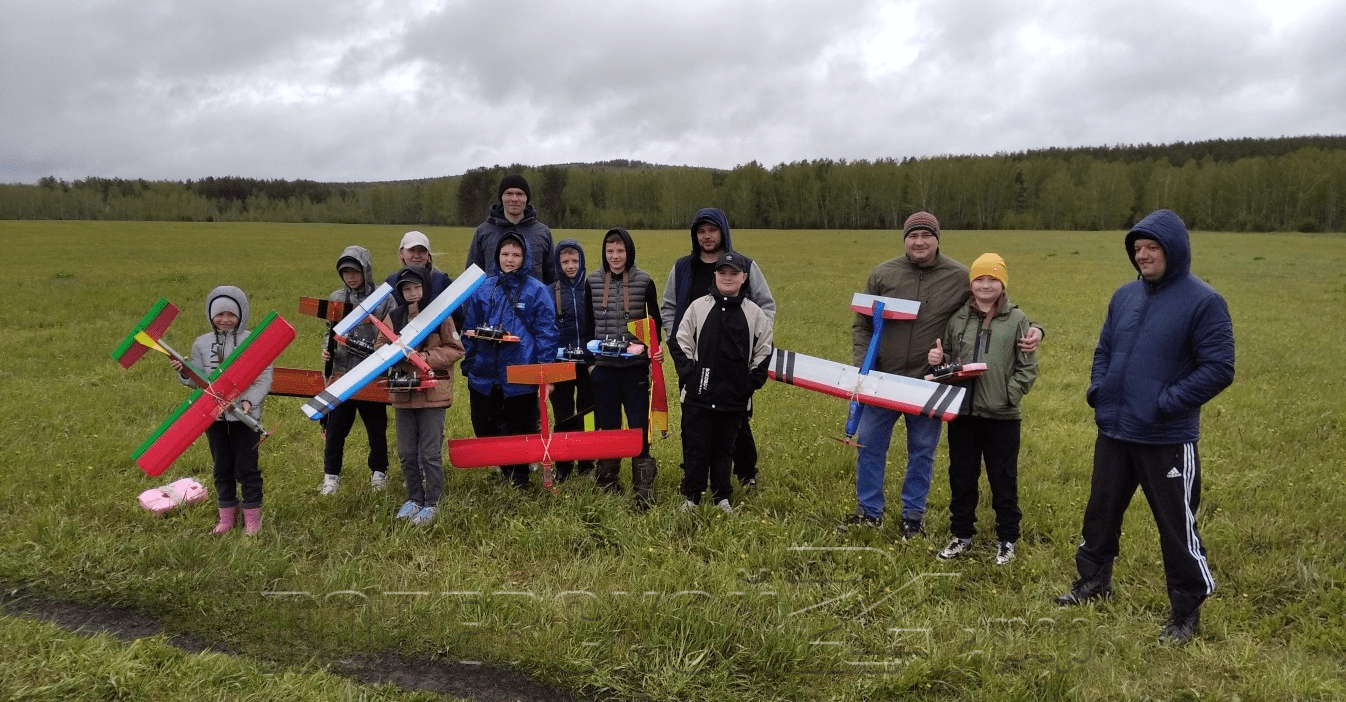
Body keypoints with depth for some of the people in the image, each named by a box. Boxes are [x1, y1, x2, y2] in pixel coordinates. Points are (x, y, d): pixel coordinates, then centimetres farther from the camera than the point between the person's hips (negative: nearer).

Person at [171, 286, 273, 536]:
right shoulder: (202, 344, 4)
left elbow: (264, 379, -10)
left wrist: (249, 400, -23)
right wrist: (185, 374, -14)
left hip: (245, 416, -4)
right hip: (213, 415, 4)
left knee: (246, 468, 3)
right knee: (222, 468, 15)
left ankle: (252, 517, 17)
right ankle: (227, 517, 28)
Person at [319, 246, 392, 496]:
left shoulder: (383, 299, -5)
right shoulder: (336, 298, 5)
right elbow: (329, 331, 14)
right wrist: (327, 349, -4)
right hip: (341, 374, 2)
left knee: (377, 428, 11)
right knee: (335, 427, 6)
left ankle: (378, 472, 28)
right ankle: (331, 476, 20)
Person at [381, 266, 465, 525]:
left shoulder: (440, 315, -5)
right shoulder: (394, 317, 5)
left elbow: (455, 350, -7)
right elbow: (381, 348, 8)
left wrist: (424, 357, -18)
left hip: (433, 393, -4)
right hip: (402, 392, 4)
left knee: (430, 453, 1)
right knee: (406, 453, 13)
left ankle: (431, 503, 14)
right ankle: (414, 498, 28)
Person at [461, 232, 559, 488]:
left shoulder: (537, 291, -4)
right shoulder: (482, 289, 6)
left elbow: (546, 334, -6)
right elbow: (469, 331, 12)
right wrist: (469, 370, 11)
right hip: (485, 378, 4)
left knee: (520, 433, 9)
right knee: (485, 431, 10)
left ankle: (518, 481, 27)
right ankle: (505, 471, 30)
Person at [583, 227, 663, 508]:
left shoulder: (644, 281, -2)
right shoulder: (593, 281, 4)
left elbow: (655, 320, 7)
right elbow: (589, 323, 12)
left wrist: (655, 347, -7)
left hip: (636, 366, -2)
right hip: (604, 366, 2)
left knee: (639, 425, -2)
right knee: (606, 425, 8)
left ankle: (644, 490, 5)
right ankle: (607, 482, 22)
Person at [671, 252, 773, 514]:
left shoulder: (756, 314, 2)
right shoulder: (698, 307, 0)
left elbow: (763, 353, 8)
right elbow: (681, 344, 5)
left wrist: (751, 383, 0)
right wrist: (689, 375, -3)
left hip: (734, 399, 1)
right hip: (698, 396, -1)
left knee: (724, 448, 12)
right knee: (695, 448, 5)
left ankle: (722, 497, 26)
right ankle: (691, 497, 18)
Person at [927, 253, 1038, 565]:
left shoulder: (1017, 319, -4)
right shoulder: (957, 318, 5)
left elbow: (1027, 368, -3)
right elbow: (946, 358, 15)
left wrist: (1008, 395, -14)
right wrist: (938, 359, -7)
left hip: (1001, 416, -3)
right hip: (961, 412, 3)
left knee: (1003, 480, 9)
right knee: (961, 477, 14)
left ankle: (1007, 539, 23)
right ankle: (962, 535, 28)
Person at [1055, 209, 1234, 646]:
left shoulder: (1203, 302, -12)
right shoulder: (1124, 296, 8)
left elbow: (1219, 368, -16)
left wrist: (1167, 403, -21)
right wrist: (1097, 388, 3)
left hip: (1167, 439, -6)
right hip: (1113, 431, 6)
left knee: (1176, 524, 4)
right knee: (1101, 510, 18)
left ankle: (1187, 611, 21)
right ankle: (1094, 579, 38)